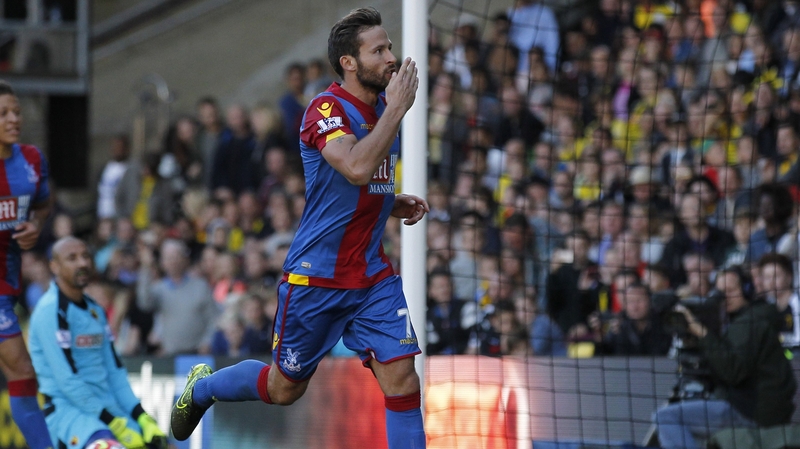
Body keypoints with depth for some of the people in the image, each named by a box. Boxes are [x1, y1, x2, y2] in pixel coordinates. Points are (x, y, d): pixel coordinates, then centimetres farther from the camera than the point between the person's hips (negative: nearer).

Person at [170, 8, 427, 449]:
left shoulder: (381, 107, 8)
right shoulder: (326, 108, -17)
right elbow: (357, 168, -37)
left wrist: (394, 204, 4)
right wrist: (398, 107, -29)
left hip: (374, 277, 6)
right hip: (316, 277, -6)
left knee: (401, 380, -9)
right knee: (283, 388, 11)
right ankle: (202, 386, 39)